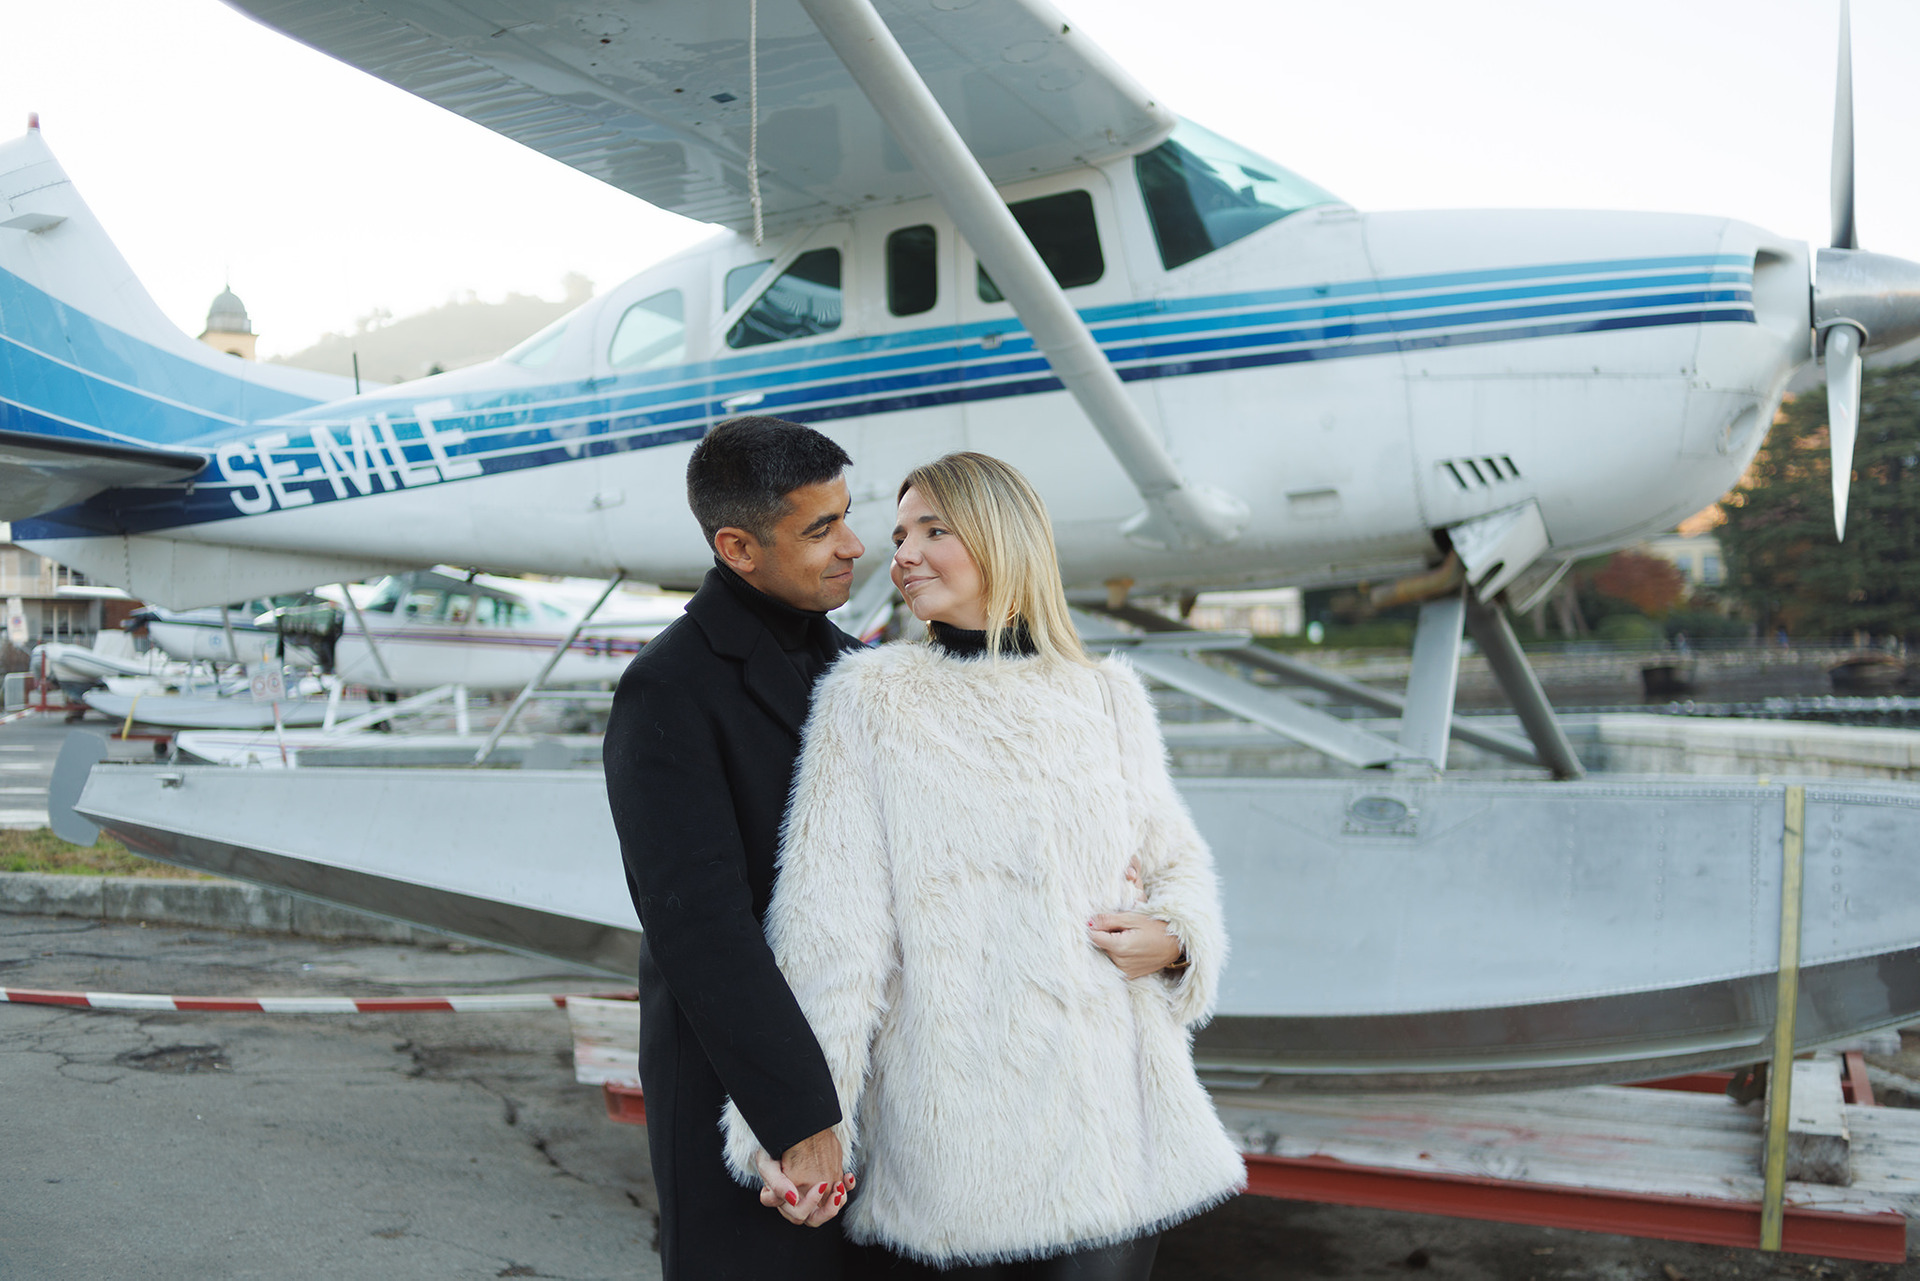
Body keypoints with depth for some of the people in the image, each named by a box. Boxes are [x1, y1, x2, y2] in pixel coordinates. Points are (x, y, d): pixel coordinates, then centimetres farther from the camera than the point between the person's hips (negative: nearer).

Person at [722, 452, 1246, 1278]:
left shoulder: (1108, 697, 7)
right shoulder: (868, 697, -1)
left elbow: (1174, 859, 17)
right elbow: (828, 929, -7)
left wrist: (1172, 941, -5)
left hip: (1102, 1107, 3)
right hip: (945, 1123, -2)